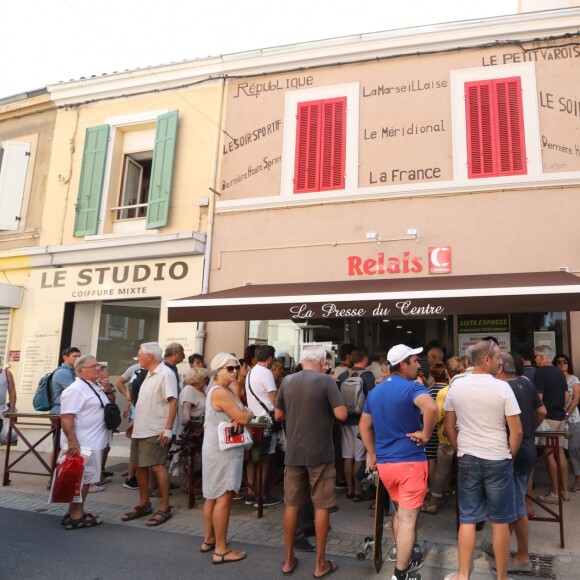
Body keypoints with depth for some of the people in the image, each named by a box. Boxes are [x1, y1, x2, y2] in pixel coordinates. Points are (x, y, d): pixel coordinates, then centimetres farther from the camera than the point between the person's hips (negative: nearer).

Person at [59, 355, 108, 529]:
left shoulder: (95, 388, 15)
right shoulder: (76, 389, -17)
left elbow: (108, 408, 29)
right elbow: (66, 417, -24)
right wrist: (73, 442, -28)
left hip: (93, 443, 10)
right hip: (81, 444, -10)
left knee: (85, 479, 16)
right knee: (80, 480, -2)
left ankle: (75, 513, 26)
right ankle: (76, 517, 8)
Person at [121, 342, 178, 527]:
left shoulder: (165, 374, -14)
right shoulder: (149, 375, 14)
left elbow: (172, 402, -20)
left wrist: (168, 429, -23)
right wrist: (135, 422, 20)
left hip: (155, 432, -9)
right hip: (141, 430, 9)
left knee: (157, 467, -5)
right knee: (140, 466, 13)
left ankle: (164, 508, 5)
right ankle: (143, 504, 26)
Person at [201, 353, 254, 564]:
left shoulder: (223, 390, 13)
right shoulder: (220, 392, -20)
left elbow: (240, 414, 10)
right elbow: (244, 418, -22)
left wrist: (241, 416, -13)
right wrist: (249, 414, 0)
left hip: (218, 449, 11)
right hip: (223, 451, -11)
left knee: (213, 496, 17)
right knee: (224, 498, -5)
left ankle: (209, 540, 29)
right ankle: (221, 550, 2)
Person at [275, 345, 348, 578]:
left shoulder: (287, 381, 2)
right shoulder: (326, 381, -10)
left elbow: (278, 415, 10)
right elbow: (341, 414, -15)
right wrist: (326, 408, 4)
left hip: (294, 453, 4)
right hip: (319, 454, -4)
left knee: (291, 504, 12)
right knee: (321, 506, 7)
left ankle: (289, 560, 23)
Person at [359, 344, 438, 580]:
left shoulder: (375, 391, 8)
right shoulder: (412, 387, -14)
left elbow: (364, 426, 13)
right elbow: (431, 407, -35)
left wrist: (372, 455, 18)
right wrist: (426, 435, -21)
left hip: (384, 463, 7)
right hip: (410, 461, -7)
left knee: (399, 510, 26)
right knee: (408, 518, 3)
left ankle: (400, 552, 40)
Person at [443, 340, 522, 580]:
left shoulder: (456, 386, -2)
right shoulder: (502, 387, -12)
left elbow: (449, 427, 5)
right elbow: (516, 431, -10)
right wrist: (509, 455, 5)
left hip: (467, 460, 3)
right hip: (497, 460, -3)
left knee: (467, 519, 11)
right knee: (500, 521, 10)